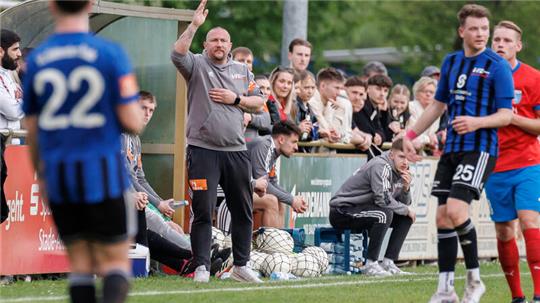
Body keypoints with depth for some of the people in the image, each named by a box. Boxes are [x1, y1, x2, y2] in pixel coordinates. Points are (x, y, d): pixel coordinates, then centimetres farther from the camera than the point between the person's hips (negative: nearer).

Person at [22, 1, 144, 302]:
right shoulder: (110, 53, -8)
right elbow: (133, 122, -10)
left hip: (59, 178, 3)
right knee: (116, 263, 5)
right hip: (103, 175, -3)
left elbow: (32, 130, 9)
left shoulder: (36, 60, 2)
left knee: (80, 264, 13)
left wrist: (41, 175, 24)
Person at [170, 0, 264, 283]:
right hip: (203, 150, -5)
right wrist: (194, 25, -25)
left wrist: (235, 99, -4)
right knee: (203, 212, -6)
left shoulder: (242, 70, 14)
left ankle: (240, 265, 22)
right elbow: (178, 53, -20)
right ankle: (201, 268, -2)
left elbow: (258, 102, 13)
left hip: (236, 151, 5)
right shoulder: (197, 65, 1)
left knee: (243, 211, 10)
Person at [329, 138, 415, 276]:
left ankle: (388, 262, -1)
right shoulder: (381, 166, -22)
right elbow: (383, 200, -29)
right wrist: (406, 210, -15)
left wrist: (406, 188, -12)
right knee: (384, 214, -33)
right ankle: (370, 264, -25)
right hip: (342, 210, -10)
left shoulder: (399, 171, 7)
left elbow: (404, 203, 9)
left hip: (362, 210, 10)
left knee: (406, 218, 4)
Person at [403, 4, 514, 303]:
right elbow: (438, 104, 23)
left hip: (480, 149, -6)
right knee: (442, 217, 3)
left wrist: (477, 122, -26)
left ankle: (474, 278, -4)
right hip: (451, 149, 7)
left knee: (456, 209, -21)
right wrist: (411, 134, 19)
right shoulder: (451, 62, 12)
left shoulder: (497, 66, -6)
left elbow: (506, 115, -9)